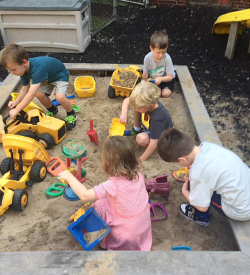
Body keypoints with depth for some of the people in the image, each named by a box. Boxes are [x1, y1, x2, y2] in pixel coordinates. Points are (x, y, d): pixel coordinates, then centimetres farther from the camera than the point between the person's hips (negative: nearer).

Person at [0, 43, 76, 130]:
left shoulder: (37, 68, -42)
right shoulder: (23, 69, -15)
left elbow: (31, 94, -44)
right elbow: (25, 88, -6)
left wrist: (17, 110, -39)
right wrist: (16, 102, -22)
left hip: (60, 75, -7)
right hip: (47, 78, 8)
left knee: (60, 96, -31)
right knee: (39, 94, -16)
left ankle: (71, 114, -1)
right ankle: (53, 110, 14)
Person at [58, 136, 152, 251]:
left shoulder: (113, 185, -32)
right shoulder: (137, 174, -15)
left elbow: (84, 195, -28)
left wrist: (69, 177, -16)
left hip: (128, 228, -6)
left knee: (99, 205, 7)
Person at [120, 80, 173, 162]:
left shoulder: (157, 119, -42)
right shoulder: (148, 101, -24)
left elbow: (153, 143, -37)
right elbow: (127, 100, -11)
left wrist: (141, 159, -30)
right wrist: (124, 113, -31)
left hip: (160, 137, -7)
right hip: (151, 125, 7)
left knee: (141, 139, -38)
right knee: (137, 105, -6)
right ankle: (137, 129, 13)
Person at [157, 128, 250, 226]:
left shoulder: (197, 172, -26)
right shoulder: (206, 145, -8)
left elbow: (202, 207, -13)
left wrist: (184, 191, 3)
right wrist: (191, 177, 11)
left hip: (242, 211, -7)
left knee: (193, 185, -2)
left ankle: (201, 217, 22)